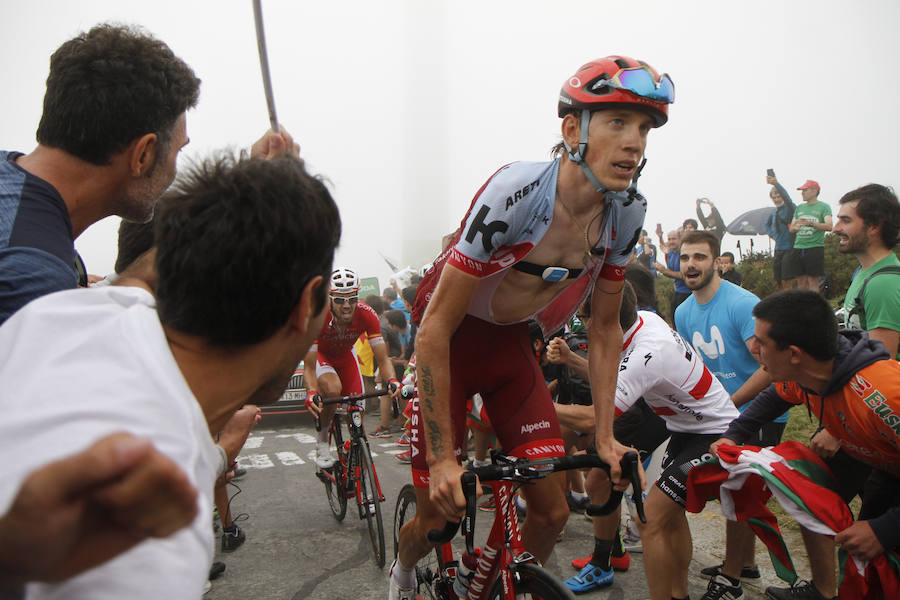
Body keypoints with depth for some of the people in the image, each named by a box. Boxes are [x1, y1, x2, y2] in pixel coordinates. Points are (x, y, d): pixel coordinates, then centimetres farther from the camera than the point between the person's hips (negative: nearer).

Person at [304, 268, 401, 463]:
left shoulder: (366, 315, -32)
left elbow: (383, 359, -29)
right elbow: (309, 367, -33)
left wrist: (392, 380, -49)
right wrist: (311, 392, -52)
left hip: (346, 356, 3)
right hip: (321, 355, -3)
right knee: (333, 389, -34)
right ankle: (322, 441, -10)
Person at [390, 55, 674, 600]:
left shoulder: (627, 213, -12)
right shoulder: (515, 194, -31)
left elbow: (606, 329, 1)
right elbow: (436, 327, -27)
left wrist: (605, 436, -1)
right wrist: (443, 457, -24)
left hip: (511, 344, 5)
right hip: (448, 341, -5)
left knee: (553, 511, 1)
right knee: (441, 518, 3)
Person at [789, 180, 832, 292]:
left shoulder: (824, 207, 2)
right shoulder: (799, 208, 19)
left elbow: (829, 226, -12)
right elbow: (791, 228, 19)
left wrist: (811, 224, -27)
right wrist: (795, 227, -6)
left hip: (815, 248, -5)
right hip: (798, 247, 5)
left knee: (813, 281, -6)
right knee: (801, 281, 6)